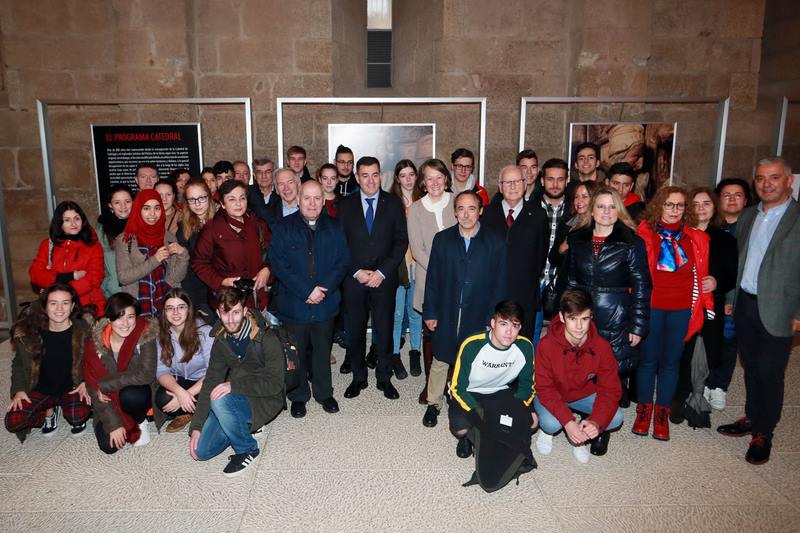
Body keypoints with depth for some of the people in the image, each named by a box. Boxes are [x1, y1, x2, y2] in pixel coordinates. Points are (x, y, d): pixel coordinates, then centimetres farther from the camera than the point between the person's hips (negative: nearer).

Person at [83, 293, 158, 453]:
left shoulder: (145, 334, -20)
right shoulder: (94, 343, -13)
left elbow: (146, 374, -28)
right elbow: (93, 388, -12)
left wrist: (105, 384, -23)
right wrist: (114, 424, -17)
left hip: (138, 394, -2)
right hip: (110, 401, 2)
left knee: (130, 395, -34)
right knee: (108, 446, -15)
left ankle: (140, 422, -1)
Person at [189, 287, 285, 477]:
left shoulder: (266, 339, -20)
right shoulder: (221, 341, 0)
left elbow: (275, 383, -22)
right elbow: (211, 382, 0)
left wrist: (234, 386, -33)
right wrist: (196, 427, -6)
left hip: (266, 400, -6)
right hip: (235, 399, 6)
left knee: (219, 400, -33)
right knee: (201, 451, -5)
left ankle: (247, 449, -10)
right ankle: (244, 426, 17)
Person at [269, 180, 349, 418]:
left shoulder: (334, 227, 4)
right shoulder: (283, 227, -3)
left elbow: (342, 261, -1)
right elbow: (278, 264, -11)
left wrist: (324, 289, -14)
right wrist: (306, 291, -17)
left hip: (325, 303, 2)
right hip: (294, 304, -1)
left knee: (322, 351, 15)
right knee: (296, 353, 11)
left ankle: (324, 392, 34)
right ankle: (298, 396, 30)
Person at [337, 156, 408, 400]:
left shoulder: (393, 203, 2)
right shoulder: (345, 205, 4)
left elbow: (401, 241, -1)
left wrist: (382, 272, -9)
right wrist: (356, 271, -9)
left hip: (384, 279, 0)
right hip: (354, 279, 1)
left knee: (384, 330, 7)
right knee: (355, 331, 9)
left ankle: (384, 378, 25)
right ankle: (358, 377, 26)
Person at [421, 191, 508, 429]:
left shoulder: (495, 243, -3)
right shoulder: (442, 239, 1)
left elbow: (500, 284, -2)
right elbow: (432, 279, 2)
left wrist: (493, 319, -6)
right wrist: (430, 312, -1)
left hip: (479, 316, -1)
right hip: (447, 314, 1)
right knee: (440, 360, 12)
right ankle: (434, 404, 31)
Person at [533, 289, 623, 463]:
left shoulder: (602, 346, -21)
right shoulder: (546, 345, -29)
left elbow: (610, 389, -18)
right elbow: (545, 389, -24)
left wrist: (596, 422, -35)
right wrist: (568, 422, -36)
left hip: (584, 394, 3)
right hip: (552, 395, -2)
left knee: (615, 418, -21)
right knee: (551, 423, -32)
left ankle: (581, 435, 8)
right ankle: (546, 430, 7)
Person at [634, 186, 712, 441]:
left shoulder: (696, 237, 7)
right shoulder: (644, 233, 0)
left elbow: (701, 272, 16)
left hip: (682, 308, 2)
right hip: (651, 306, -2)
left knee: (671, 361, 8)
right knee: (648, 358, 5)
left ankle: (662, 413, 20)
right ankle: (644, 410, 19)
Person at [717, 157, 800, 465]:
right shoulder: (748, 216, 10)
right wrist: (729, 298, 12)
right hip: (744, 304, 5)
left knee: (770, 374, 4)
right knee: (751, 368, 17)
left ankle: (763, 433, 19)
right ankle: (751, 418, 33)